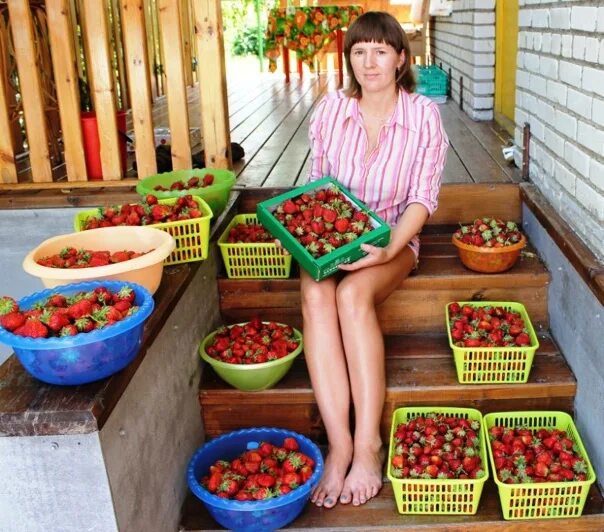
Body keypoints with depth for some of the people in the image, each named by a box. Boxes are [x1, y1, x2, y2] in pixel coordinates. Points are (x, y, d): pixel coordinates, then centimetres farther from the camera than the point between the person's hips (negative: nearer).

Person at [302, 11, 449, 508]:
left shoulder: (424, 115, -7)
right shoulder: (331, 109, -2)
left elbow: (423, 198, -8)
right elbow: (316, 183, 7)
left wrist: (390, 248, -23)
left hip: (393, 239, -2)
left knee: (353, 295, -35)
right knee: (316, 298, -32)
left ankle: (367, 446, -26)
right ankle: (339, 445, -29)